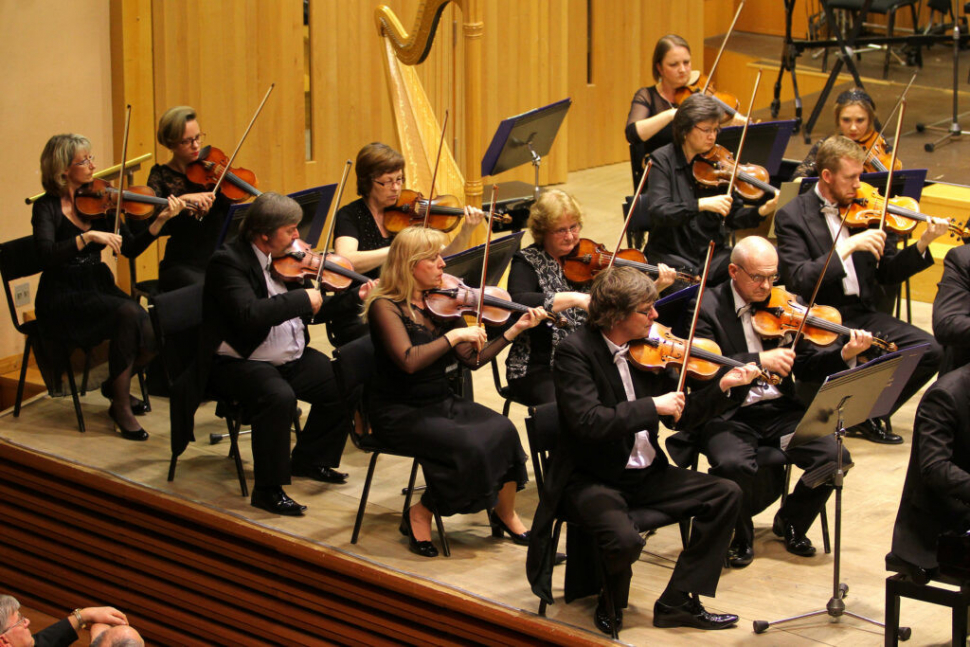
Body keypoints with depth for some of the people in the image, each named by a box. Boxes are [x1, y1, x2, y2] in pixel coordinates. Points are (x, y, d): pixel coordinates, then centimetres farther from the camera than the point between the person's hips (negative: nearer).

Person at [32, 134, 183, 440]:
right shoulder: (47, 208, -8)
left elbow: (131, 249, 2)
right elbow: (47, 255, -25)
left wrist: (160, 221, -12)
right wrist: (88, 236, -34)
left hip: (97, 288, 5)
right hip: (62, 299, -5)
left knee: (149, 334, -21)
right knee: (128, 312, -30)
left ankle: (114, 385, 13)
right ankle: (121, 407, -15)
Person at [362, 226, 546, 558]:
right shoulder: (385, 306, -13)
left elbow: (473, 359, 5)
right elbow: (409, 361, -27)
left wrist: (515, 329, -3)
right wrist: (455, 335, -23)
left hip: (440, 403, 6)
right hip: (399, 412, -6)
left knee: (502, 430, -19)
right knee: (469, 446, -29)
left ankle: (505, 514, 0)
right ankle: (419, 516, -8)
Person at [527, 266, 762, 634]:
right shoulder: (575, 351, -15)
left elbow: (680, 417, 10)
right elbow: (588, 421, -28)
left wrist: (724, 386, -4)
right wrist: (652, 407, -26)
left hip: (644, 474, 7)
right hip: (591, 479, -7)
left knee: (726, 494, -6)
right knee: (625, 539, -34)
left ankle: (678, 603, -1)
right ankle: (611, 605, 2)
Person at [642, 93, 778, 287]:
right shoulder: (663, 160, -5)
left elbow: (732, 218, 3)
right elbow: (658, 212, -18)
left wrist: (762, 211, -16)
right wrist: (701, 204, -31)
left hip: (713, 253, 3)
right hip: (671, 255, -3)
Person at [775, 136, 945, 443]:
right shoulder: (793, 216, -5)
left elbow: (889, 273, 11)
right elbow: (799, 281, -18)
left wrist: (922, 244, -6)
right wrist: (849, 246, -24)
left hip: (864, 313, 5)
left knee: (930, 350, -16)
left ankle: (870, 414, 2)